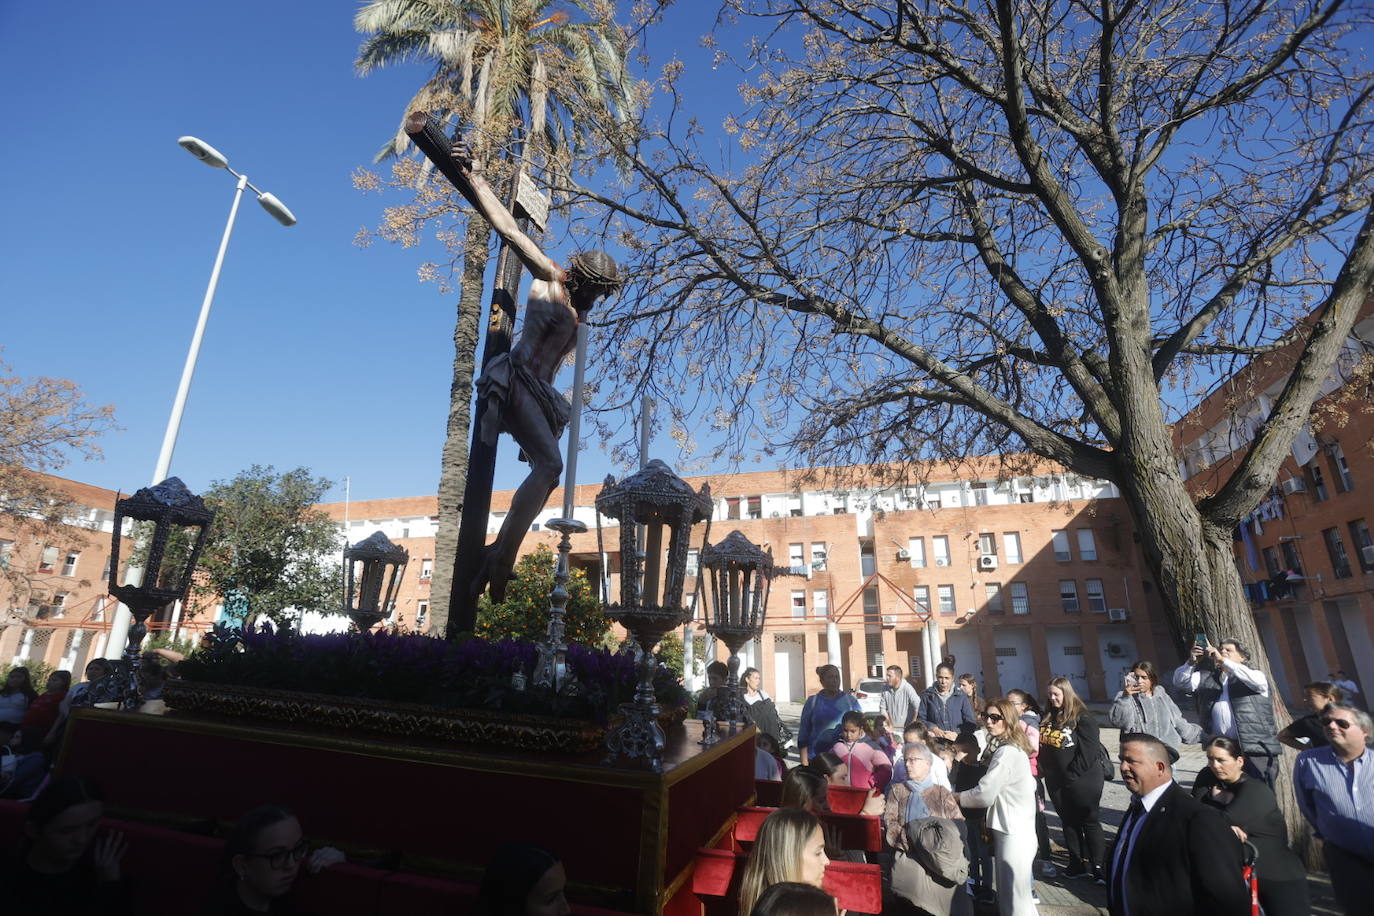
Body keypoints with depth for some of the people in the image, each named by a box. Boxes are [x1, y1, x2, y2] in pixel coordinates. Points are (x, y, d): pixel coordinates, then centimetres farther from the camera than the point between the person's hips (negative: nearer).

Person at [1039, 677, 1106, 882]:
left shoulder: (1083, 718, -14)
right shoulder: (1049, 719, 8)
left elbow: (1088, 750, -18)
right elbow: (1044, 748, 14)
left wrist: (1072, 775, -16)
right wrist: (1046, 771, 5)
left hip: (1082, 780, -7)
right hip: (1056, 781, 7)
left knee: (1090, 822, 5)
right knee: (1069, 821, 14)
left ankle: (1097, 865, 16)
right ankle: (1077, 863, 25)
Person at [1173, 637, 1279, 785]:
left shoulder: (1254, 674, 8)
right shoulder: (1207, 678, 16)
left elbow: (1257, 680, -16)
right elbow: (1179, 681, 6)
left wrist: (1223, 661, -19)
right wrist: (1191, 662, -9)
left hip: (1255, 748, -3)